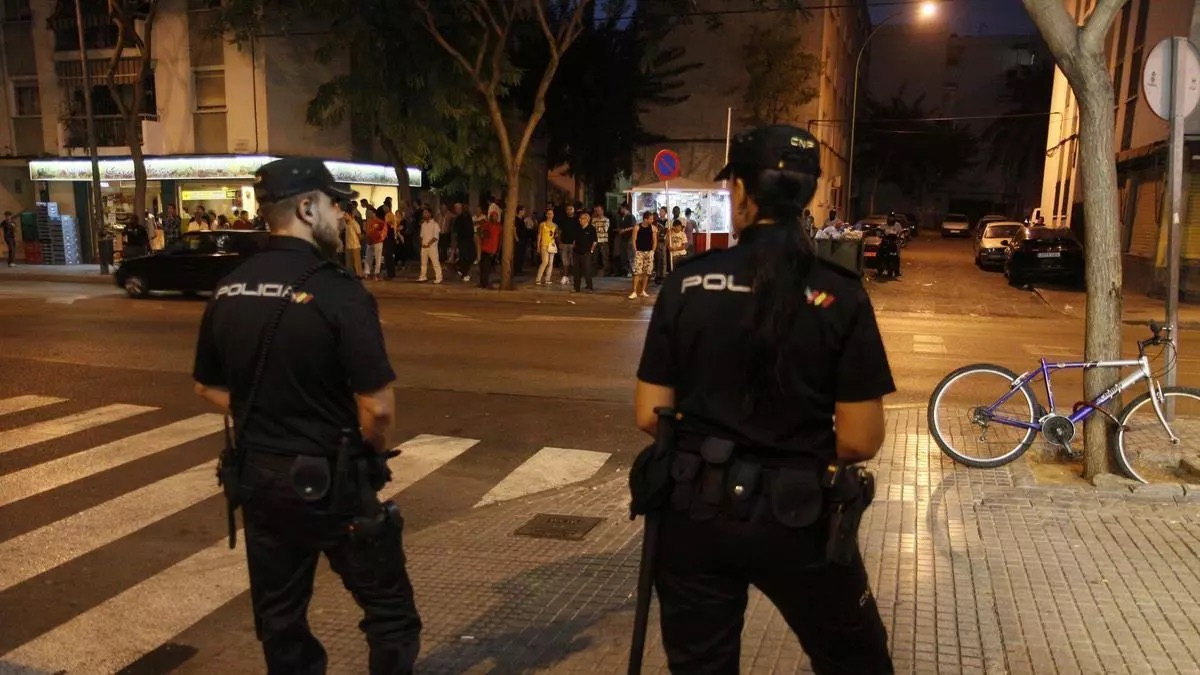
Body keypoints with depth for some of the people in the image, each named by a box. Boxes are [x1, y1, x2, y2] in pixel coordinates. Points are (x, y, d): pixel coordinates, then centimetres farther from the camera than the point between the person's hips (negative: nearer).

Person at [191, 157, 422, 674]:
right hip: (328, 480, -6)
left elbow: (210, 387, 12)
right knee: (389, 613, 12)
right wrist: (373, 451, -3)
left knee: (279, 620, 20)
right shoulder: (337, 292, -20)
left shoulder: (228, 291, 1)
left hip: (256, 476, 7)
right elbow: (377, 407, -23)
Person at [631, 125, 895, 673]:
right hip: (796, 517, -1)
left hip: (695, 509, 1)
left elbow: (650, 416, -6)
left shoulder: (688, 282, -8)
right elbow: (860, 442, -10)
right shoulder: (841, 296, -11)